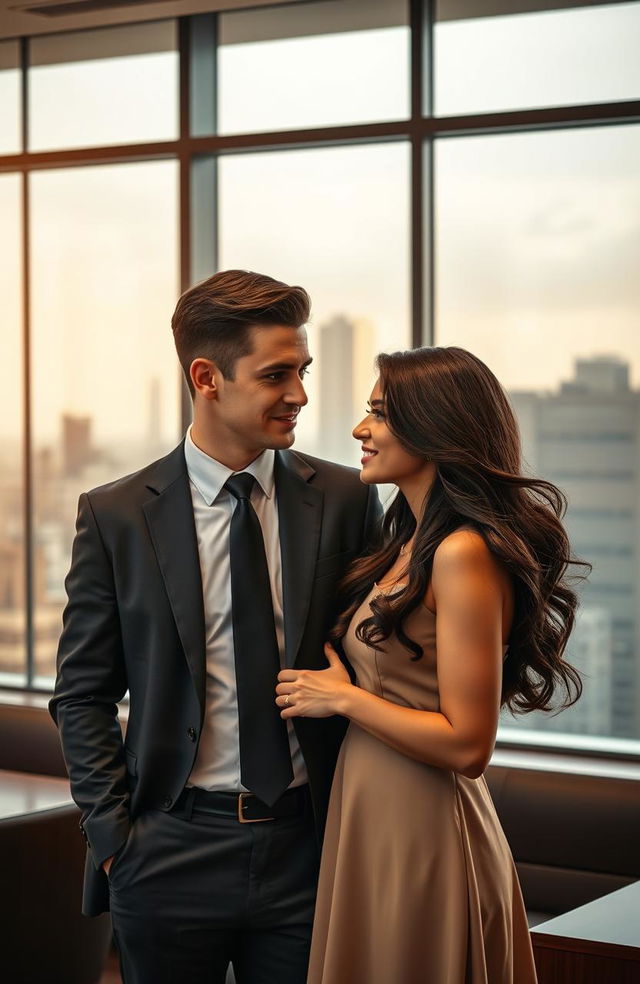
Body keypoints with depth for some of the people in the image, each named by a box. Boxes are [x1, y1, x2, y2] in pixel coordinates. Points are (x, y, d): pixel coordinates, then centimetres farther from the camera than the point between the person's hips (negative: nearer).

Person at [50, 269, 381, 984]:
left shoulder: (344, 500, 0)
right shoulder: (115, 516, -3)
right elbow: (82, 694, 2)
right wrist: (114, 832, -4)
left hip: (307, 843, 1)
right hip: (171, 853, -1)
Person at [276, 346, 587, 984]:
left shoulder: (465, 554, -18)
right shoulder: (410, 543, 11)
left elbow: (467, 745, -21)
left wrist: (343, 697, -13)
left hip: (422, 837, -9)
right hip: (372, 824, 9)